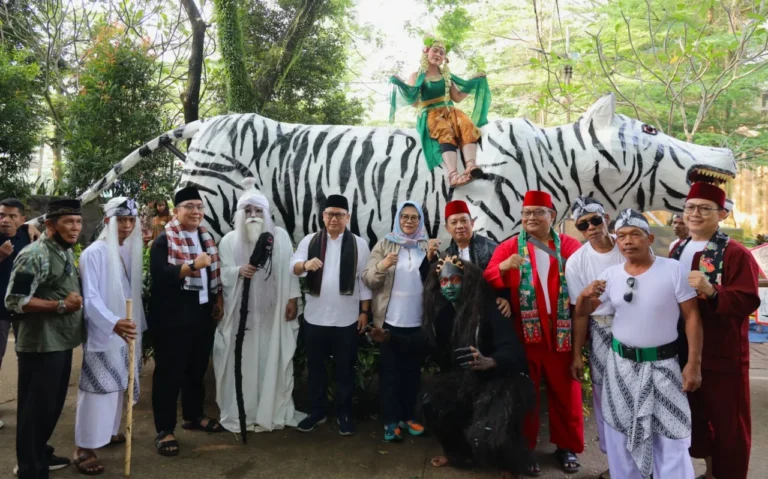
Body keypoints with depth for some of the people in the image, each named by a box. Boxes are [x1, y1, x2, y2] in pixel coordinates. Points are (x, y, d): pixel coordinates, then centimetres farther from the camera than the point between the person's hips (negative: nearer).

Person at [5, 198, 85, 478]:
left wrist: (76, 301, 6)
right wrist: (61, 305, -23)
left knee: (54, 404, 20)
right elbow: (14, 301, -20)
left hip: (62, 342, 9)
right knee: (36, 407, 3)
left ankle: (40, 454, 37)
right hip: (41, 345, -9)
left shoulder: (67, 253, 12)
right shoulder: (34, 255, -17)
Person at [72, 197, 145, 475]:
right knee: (97, 388, -2)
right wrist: (114, 323, -35)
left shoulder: (132, 251, 5)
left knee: (117, 384, 17)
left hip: (126, 331, 6)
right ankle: (83, 449, 9)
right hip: (102, 333, -6)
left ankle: (108, 430, 34)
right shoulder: (94, 253, -14)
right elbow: (90, 298, -20)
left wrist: (137, 327, 10)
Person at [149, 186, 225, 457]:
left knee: (197, 369, 18)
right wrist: (193, 265, -32)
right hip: (173, 318, -7)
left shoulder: (206, 237, 12)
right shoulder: (164, 240, -9)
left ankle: (193, 416, 35)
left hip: (203, 315, 7)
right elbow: (159, 274, -23)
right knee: (170, 373, 3)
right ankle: (164, 430, 13)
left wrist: (219, 300, 12)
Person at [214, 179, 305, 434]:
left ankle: (275, 411, 21)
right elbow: (221, 273, -1)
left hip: (272, 311, 0)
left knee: (273, 361, 7)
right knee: (243, 362, 4)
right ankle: (241, 413, 18)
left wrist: (293, 299, -2)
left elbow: (290, 270, 2)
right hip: (242, 312, 0)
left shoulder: (280, 236, 2)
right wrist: (239, 271, -20)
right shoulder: (229, 240, 2)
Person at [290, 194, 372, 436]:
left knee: (345, 367, 9)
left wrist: (365, 312, -1)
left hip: (347, 318, -1)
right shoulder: (310, 241, 3)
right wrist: (305, 264, -31)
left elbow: (365, 280, 1)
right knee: (315, 366, 13)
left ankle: (344, 413, 23)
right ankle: (317, 410, 28)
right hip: (315, 317, 2)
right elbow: (294, 267, -9)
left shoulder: (359, 244, -1)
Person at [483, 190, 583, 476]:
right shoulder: (509, 247, 2)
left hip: (561, 333, 1)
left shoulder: (570, 246, 5)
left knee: (565, 392, 12)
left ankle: (566, 446, 30)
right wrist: (502, 267, -28)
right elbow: (489, 282, -7)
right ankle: (526, 448, 24)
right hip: (524, 334, -1)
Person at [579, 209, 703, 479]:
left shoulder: (672, 270, -10)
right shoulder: (610, 275, 0)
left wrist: (694, 364, -10)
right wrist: (585, 296, -16)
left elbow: (692, 316, -7)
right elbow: (583, 313, 7)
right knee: (621, 434, 14)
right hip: (621, 364, 3)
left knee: (670, 438, 3)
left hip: (662, 365, -3)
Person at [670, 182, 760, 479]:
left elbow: (749, 301, -20)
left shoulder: (736, 254, -12)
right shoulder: (678, 251, 8)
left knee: (728, 421, 5)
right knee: (694, 414, 19)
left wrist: (711, 291, -35)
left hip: (723, 356, -6)